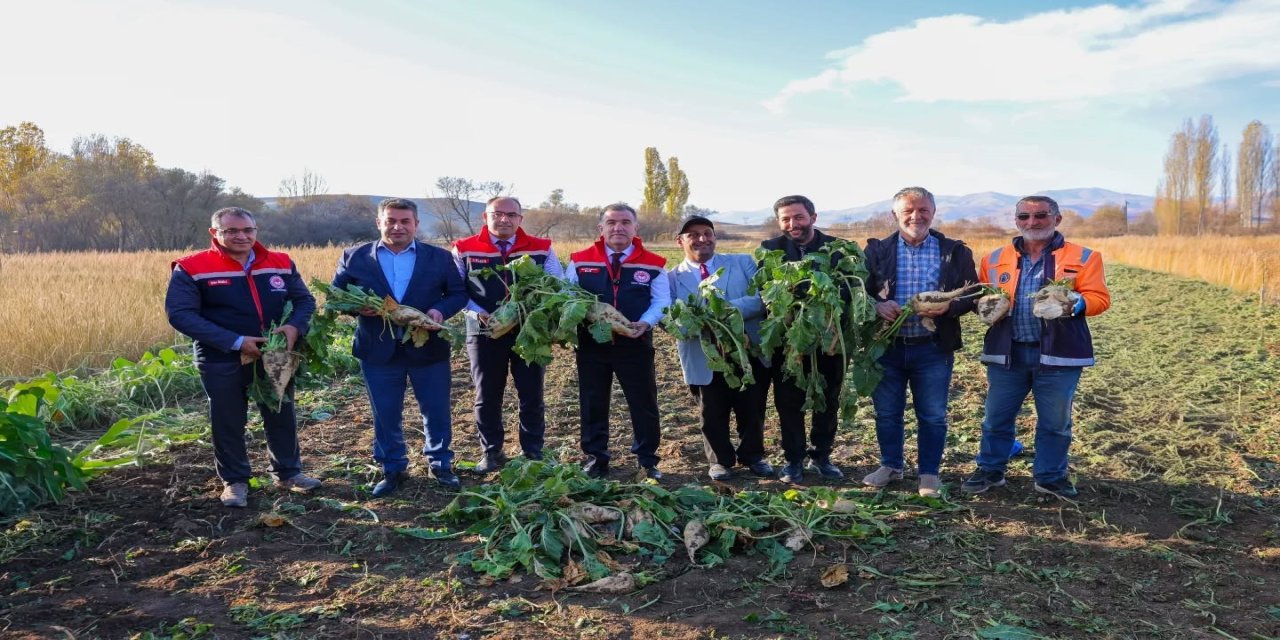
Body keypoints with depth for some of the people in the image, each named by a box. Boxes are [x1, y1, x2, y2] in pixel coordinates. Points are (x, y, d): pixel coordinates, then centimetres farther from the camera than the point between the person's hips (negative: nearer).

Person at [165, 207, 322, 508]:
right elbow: (180, 314, -17)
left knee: (282, 417, 14)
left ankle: (288, 472, 32)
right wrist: (234, 341, -24)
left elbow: (305, 299, 7)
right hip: (222, 362, -3)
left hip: (275, 357, 3)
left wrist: (295, 326, -17)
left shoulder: (281, 263, 1)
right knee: (228, 423, 9)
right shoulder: (191, 269, -10)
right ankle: (234, 480, 27)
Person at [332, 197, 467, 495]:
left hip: (429, 349, 0)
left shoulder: (440, 257, 2)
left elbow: (459, 293, 4)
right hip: (379, 351, 0)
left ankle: (440, 464, 30)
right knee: (385, 416, 11)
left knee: (437, 413, 10)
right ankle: (392, 469, 28)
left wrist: (441, 309, -17)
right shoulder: (354, 257, 1)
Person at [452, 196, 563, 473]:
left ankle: (533, 452, 22)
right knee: (487, 397, 9)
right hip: (484, 333, 0)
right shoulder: (464, 250, 1)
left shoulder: (541, 248, 2)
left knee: (532, 396, 8)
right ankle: (491, 453, 24)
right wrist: (478, 312, -16)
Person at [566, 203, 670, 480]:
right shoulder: (580, 261, 3)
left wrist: (645, 323, -20)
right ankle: (596, 458, 25)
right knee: (593, 404, 10)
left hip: (636, 345, -1)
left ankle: (647, 460, 21)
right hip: (591, 344, 1)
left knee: (644, 404, 6)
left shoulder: (653, 264, 0)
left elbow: (661, 301, -2)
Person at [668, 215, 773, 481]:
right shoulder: (672, 278, 5)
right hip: (703, 359, -1)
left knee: (752, 411, 14)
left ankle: (753, 456, 36)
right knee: (713, 415, 11)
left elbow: (763, 297, -7)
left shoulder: (742, 263, 7)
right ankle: (720, 461, 32)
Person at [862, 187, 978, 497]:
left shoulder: (955, 252, 2)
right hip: (886, 345, 1)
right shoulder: (878, 251, 2)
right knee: (886, 412, 12)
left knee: (933, 415, 8)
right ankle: (891, 465, 31)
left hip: (933, 347, -1)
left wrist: (947, 307, -19)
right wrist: (877, 306, -19)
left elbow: (972, 294, 2)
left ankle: (930, 473, 25)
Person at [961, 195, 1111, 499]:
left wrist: (1074, 304, -25)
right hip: (1007, 352, 2)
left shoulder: (1083, 257, 1)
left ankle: (1051, 477, 25)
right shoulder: (996, 259, 9)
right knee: (996, 416, 8)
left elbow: (1099, 298, -5)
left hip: (1058, 354, -2)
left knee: (1055, 422, 9)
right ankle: (990, 470, 24)